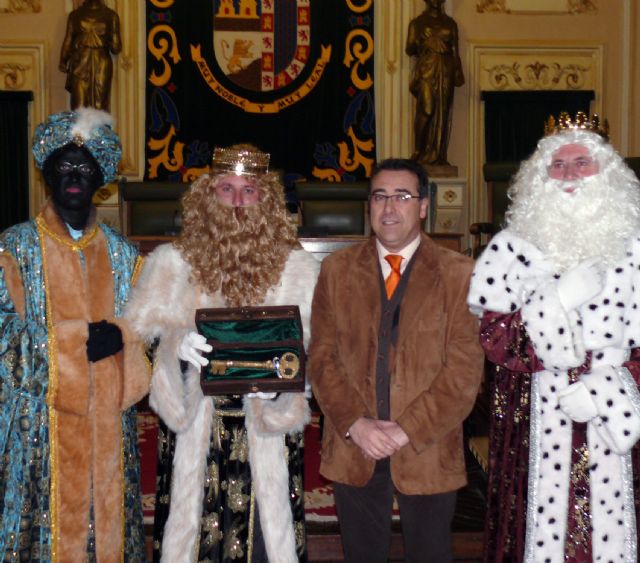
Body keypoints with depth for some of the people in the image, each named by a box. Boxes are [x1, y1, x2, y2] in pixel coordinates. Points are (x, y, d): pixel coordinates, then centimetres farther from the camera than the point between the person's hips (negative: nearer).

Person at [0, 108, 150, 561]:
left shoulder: (122, 255, 9)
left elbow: (143, 335, 8)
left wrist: (118, 339, -14)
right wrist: (77, 341, -17)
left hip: (108, 425, 3)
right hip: (38, 424, -2)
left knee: (105, 515, 7)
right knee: (47, 521, 1)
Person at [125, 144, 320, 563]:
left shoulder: (298, 268, 0)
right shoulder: (172, 261, 3)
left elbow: (313, 343, -5)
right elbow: (143, 330, -2)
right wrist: (177, 342, -22)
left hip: (268, 430, 0)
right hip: (195, 429, 1)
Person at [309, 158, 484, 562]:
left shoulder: (457, 273, -4)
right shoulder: (337, 269, 4)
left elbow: (465, 369, -9)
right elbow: (323, 357, 1)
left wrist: (408, 430, -15)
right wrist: (355, 425, -12)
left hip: (427, 450, -2)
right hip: (353, 450, 2)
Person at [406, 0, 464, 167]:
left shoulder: (450, 23, 14)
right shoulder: (417, 23, 8)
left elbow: (455, 51, 11)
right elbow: (409, 50, 5)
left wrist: (458, 72, -1)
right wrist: (416, 46, -17)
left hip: (445, 71, 3)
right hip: (426, 71, -3)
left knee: (443, 113, 0)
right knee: (426, 111, -15)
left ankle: (439, 155, 2)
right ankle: (419, 152, -5)